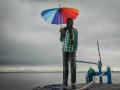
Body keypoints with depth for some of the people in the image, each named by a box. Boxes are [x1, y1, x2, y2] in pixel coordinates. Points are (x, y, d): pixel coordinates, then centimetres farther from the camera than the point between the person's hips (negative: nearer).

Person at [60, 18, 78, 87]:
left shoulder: (75, 31, -1)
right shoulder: (64, 29, 5)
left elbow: (76, 42, -4)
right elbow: (61, 40, 6)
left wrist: (75, 52, -12)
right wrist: (62, 33, -13)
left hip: (72, 50, -1)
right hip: (65, 50, 2)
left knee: (73, 66, -2)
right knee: (65, 66, -2)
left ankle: (73, 81, 10)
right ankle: (65, 82, 2)